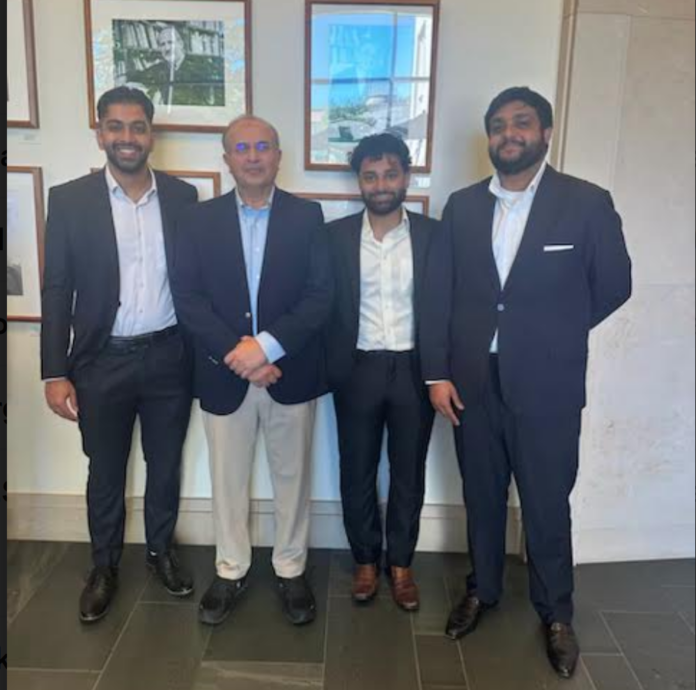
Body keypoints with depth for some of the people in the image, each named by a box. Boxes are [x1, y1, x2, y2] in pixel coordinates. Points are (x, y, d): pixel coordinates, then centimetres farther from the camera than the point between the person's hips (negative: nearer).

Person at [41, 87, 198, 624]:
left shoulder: (183, 197, 0)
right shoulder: (70, 200, -4)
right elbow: (57, 291, -3)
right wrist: (56, 372, -7)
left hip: (169, 357, 1)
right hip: (102, 362, -1)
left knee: (165, 465, 16)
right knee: (105, 473, 14)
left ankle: (162, 550, 38)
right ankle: (105, 566, 35)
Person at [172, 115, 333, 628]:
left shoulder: (307, 216, 0)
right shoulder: (200, 219, 3)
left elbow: (321, 295, -7)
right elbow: (187, 296, -4)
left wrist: (266, 345, -18)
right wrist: (235, 354, -15)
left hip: (290, 372, -1)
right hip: (224, 373, 1)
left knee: (292, 476, 12)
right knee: (228, 480, 13)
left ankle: (292, 571, 30)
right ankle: (231, 571, 32)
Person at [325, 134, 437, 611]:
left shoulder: (433, 235, -1)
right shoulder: (337, 235, 0)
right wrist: (332, 367, -5)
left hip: (414, 369, 0)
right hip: (357, 370, 0)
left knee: (409, 475, 12)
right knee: (357, 474, 11)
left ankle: (401, 564, 31)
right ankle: (366, 561, 32)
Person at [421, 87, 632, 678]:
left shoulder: (587, 203, -5)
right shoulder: (463, 206, 4)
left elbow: (613, 286, 2)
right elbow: (439, 292, 3)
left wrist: (553, 338, 8)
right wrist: (437, 371, -2)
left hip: (546, 385, -2)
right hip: (473, 380, 3)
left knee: (547, 505, 10)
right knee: (482, 496, 17)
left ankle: (556, 614, 33)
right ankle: (483, 590, 39)